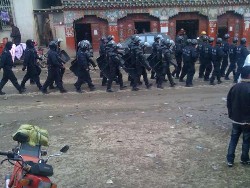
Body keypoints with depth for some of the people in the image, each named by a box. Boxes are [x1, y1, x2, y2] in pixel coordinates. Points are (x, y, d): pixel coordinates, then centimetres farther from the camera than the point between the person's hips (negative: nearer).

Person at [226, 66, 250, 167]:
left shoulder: (235, 87, -2)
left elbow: (229, 102, 5)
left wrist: (231, 115, 16)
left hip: (236, 119, 5)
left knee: (233, 139, 13)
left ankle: (230, 160, 14)